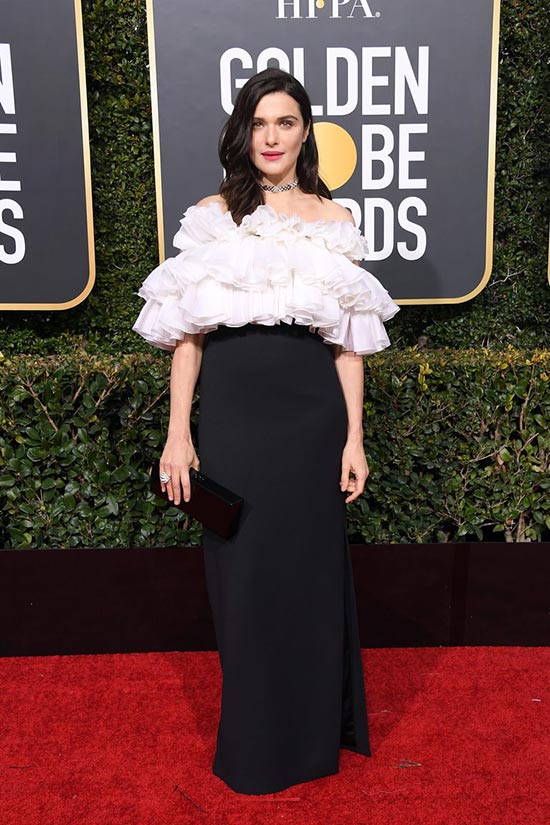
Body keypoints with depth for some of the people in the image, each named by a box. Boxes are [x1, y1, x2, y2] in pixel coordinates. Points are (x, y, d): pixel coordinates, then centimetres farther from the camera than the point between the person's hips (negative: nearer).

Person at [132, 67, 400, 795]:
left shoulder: (332, 219, 6)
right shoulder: (210, 216, 5)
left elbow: (348, 341, 5)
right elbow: (187, 333, 3)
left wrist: (354, 437, 0)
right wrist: (178, 432, -3)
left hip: (311, 414, 1)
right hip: (232, 413, 0)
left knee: (310, 571, 9)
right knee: (242, 573, 8)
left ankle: (314, 732, 34)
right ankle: (255, 742, 31)